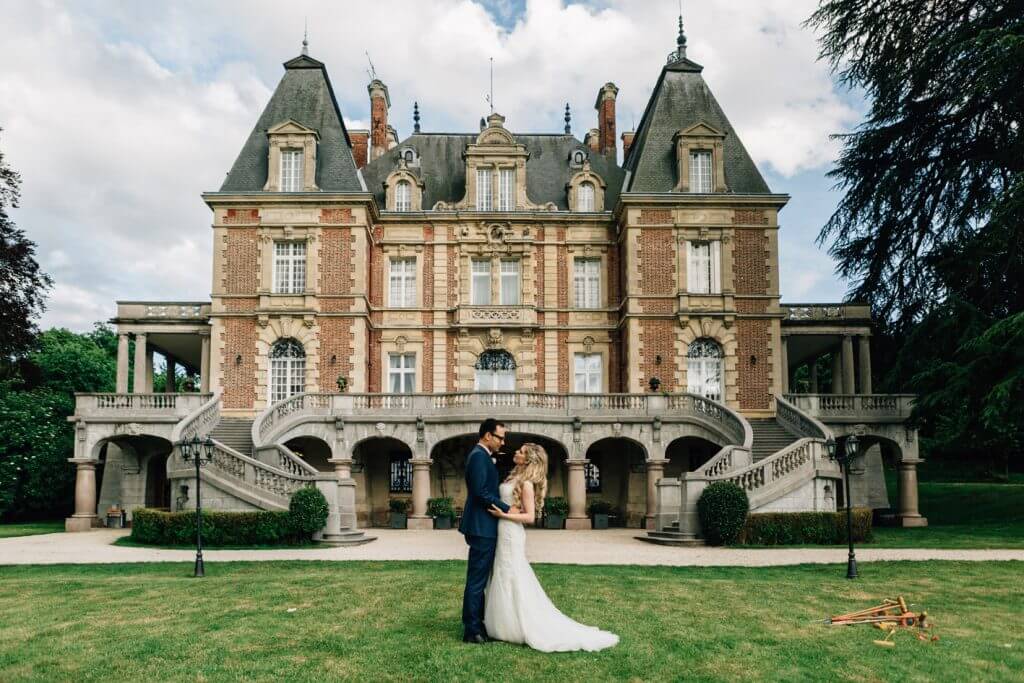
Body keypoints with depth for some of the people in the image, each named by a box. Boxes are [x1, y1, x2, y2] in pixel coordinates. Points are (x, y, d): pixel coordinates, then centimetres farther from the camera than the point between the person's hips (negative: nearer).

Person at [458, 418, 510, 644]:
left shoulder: (480, 455, 16)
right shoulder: (479, 456, -16)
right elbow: (481, 492, -23)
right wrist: (507, 509, -18)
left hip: (482, 526, 11)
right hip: (482, 527, -11)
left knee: (479, 579, 16)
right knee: (477, 579, -3)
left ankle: (477, 623, 25)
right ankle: (471, 630, 3)